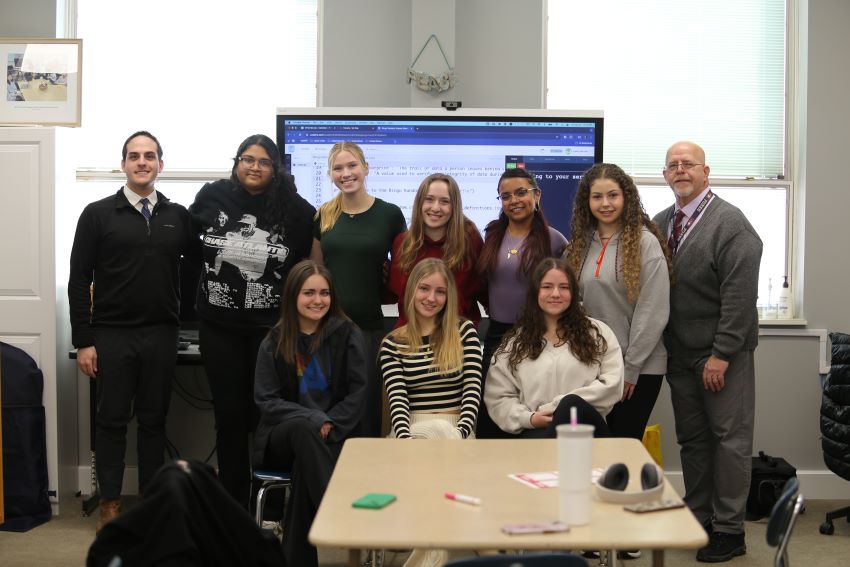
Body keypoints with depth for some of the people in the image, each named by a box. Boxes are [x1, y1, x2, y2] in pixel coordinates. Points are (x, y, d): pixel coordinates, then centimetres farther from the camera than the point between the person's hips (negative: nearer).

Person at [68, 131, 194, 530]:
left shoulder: (178, 216, 6)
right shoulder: (98, 214, -1)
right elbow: (79, 280, -2)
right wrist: (83, 341, -6)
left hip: (162, 334, 2)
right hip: (112, 334, -2)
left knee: (154, 419, 9)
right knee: (112, 419, 5)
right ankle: (110, 501, 16)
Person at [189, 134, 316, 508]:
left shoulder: (293, 208, -5)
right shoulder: (212, 197, -1)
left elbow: (309, 255, 6)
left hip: (270, 325, -1)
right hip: (219, 325, 2)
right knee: (229, 412, 8)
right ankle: (232, 500, 19)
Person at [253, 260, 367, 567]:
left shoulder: (348, 335, 5)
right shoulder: (274, 343, 7)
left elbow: (356, 394, 1)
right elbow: (266, 401, 0)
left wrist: (328, 426, -15)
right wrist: (313, 420, -15)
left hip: (335, 438, -1)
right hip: (282, 439, 1)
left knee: (303, 471, -34)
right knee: (302, 428, -36)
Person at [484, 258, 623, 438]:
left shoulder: (598, 332, 15)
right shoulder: (515, 341, 17)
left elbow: (612, 383, 3)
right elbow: (497, 397, 14)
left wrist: (556, 408, -6)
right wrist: (529, 418, -7)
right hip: (537, 432, -2)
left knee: (571, 405, -36)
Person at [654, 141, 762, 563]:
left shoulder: (730, 223, -11)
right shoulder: (661, 223, 10)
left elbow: (740, 295, -16)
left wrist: (721, 354, -18)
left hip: (722, 354, -6)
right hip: (680, 354, 6)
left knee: (729, 440, 3)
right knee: (691, 439, 13)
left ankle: (729, 530, 12)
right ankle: (697, 518, 24)